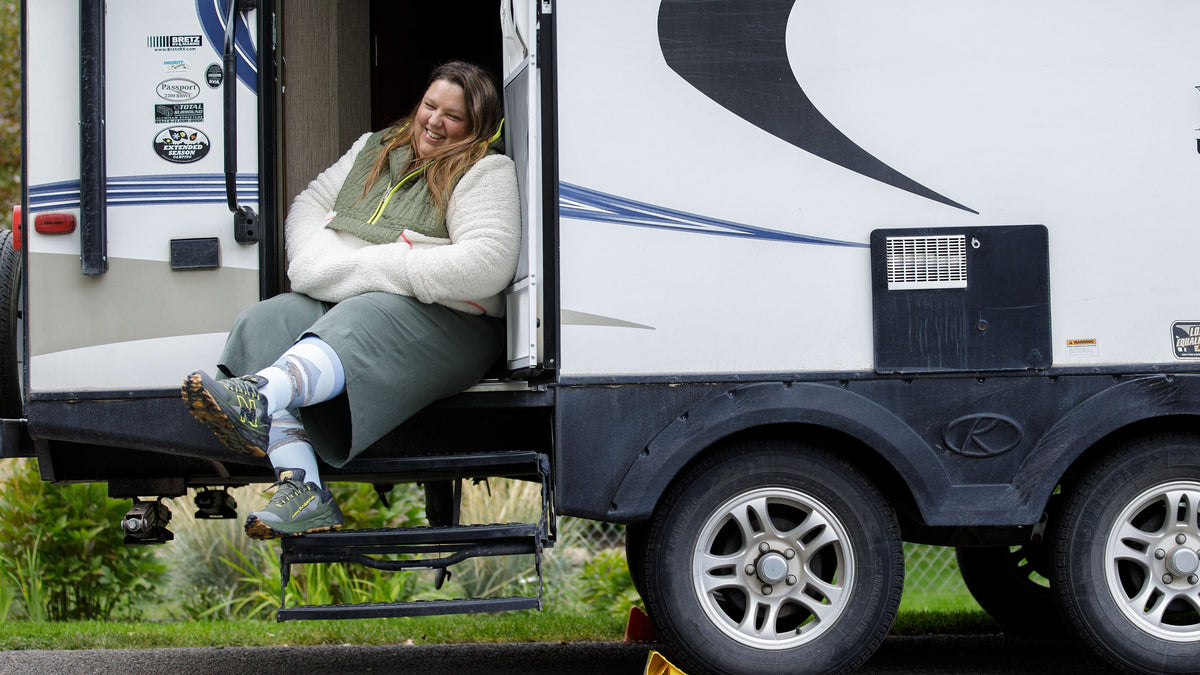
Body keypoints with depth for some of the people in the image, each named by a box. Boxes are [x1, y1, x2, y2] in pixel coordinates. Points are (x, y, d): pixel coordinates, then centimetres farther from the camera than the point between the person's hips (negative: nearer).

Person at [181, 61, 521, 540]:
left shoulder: (486, 172, 0)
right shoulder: (375, 149, 22)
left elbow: (488, 265, -15)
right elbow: (310, 206, 22)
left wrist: (373, 269, -15)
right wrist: (324, 264, -3)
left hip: (441, 321, -7)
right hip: (337, 301, 7)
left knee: (360, 323, -39)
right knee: (263, 323, -20)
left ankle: (257, 398, -69)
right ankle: (301, 491, -36)